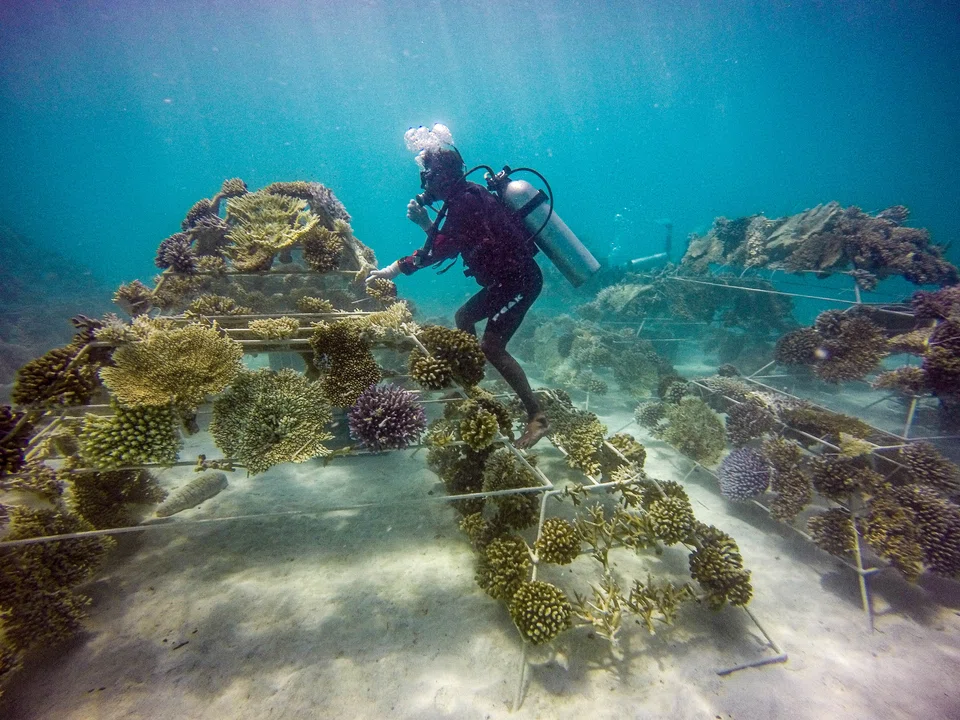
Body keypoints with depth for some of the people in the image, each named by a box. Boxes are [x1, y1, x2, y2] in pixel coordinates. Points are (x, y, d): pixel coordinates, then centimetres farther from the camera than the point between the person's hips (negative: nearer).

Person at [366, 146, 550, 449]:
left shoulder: (467, 200, -16)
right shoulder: (465, 198, 15)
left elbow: (441, 249, -20)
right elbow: (448, 243, 22)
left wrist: (394, 269, -16)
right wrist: (425, 222, 7)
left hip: (520, 279, -11)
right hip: (507, 278, 11)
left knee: (491, 346, -17)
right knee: (463, 318, 21)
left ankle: (536, 417, -12)